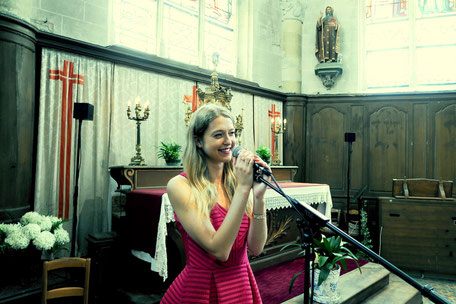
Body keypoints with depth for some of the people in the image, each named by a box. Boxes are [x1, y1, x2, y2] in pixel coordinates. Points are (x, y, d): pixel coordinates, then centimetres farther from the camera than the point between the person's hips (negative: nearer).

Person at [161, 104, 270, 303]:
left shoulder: (236, 181, -3)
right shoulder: (179, 186, -15)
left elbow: (256, 248, -7)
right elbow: (218, 250, -22)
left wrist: (258, 196, -19)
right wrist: (243, 188, -24)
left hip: (243, 285, 4)